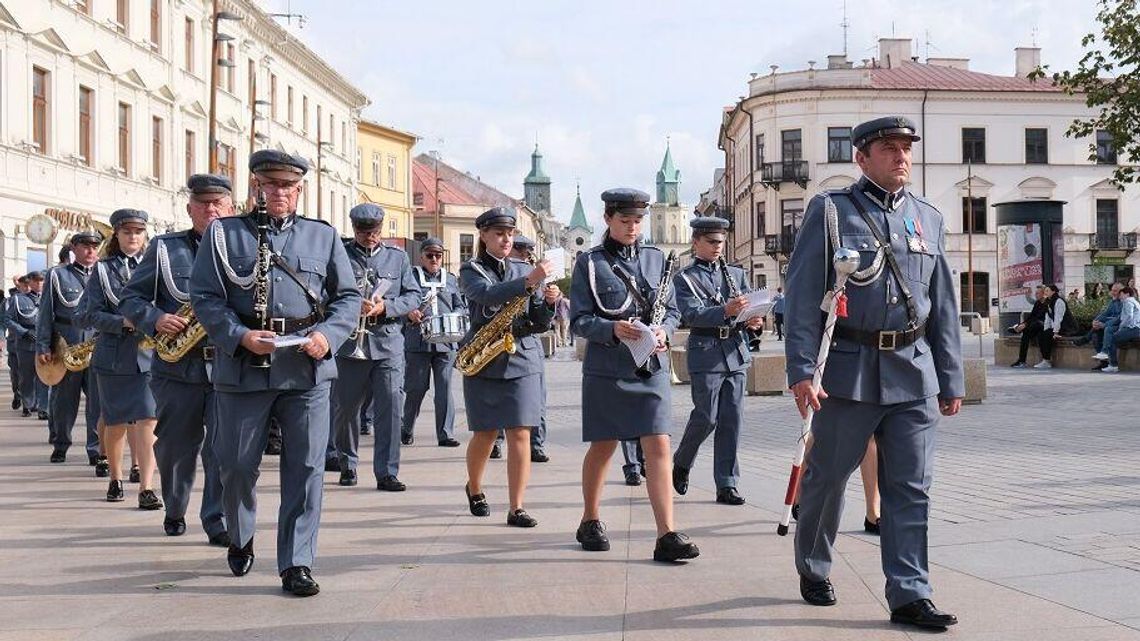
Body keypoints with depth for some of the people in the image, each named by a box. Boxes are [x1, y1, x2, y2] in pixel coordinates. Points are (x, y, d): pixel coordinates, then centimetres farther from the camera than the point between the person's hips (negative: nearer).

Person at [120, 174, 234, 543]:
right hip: (177, 366, 1)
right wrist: (156, 320, -11)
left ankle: (218, 521, 1)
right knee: (175, 446, 10)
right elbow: (131, 298, 8)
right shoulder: (165, 248, 8)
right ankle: (174, 510, 31)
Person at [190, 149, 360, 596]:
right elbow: (204, 296, 1)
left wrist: (327, 334, -8)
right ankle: (239, 538, 35)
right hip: (243, 368, -1)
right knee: (237, 464, 8)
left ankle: (296, 564, 5)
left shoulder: (324, 236, 11)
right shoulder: (223, 234, 6)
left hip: (307, 370, 1)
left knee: (305, 467, -2)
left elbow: (348, 296, 11)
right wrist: (240, 336, -14)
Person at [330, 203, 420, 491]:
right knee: (345, 408, 8)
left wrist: (386, 307, -9)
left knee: (391, 407, -6)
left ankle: (387, 473, -1)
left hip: (388, 343, 1)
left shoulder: (397, 257, 11)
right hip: (349, 344, -1)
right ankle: (347, 465, 27)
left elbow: (413, 296, 8)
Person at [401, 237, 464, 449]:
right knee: (416, 388, 1)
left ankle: (446, 434, 2)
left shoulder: (451, 280, 18)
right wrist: (409, 313, -19)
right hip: (418, 341, -2)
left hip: (446, 342, 3)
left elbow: (461, 307, 15)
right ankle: (407, 430, 20)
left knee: (444, 388, 0)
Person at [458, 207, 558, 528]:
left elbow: (539, 324, 8)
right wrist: (528, 283, -35)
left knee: (520, 433, -6)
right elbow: (488, 295, -23)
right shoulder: (471, 270, 1)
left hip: (522, 360, 2)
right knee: (485, 433, 6)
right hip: (484, 361, -2)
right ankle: (474, 489, 34)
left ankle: (517, 508, -3)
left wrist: (549, 302, -13)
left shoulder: (525, 270, 10)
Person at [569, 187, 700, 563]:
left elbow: (672, 309, 14)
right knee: (603, 447, 9)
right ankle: (590, 522, 28)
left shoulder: (656, 259, 10)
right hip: (606, 369, -2)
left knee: (658, 446, -7)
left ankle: (667, 536, -9)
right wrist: (613, 329, -21)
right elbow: (579, 320, -4)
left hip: (651, 368, 2)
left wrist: (663, 331, -8)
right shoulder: (590, 262, 1)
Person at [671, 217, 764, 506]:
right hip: (706, 354, -4)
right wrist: (725, 311, -29)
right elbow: (691, 315, -14)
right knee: (706, 417, -5)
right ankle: (681, 463, 22)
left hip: (737, 353, 5)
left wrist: (755, 321, -11)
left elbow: (751, 307, 13)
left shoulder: (737, 274, 17)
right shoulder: (684, 278, 2)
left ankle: (727, 485, 7)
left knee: (732, 419, 2)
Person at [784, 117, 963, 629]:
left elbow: (944, 306, 15)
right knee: (826, 478, 8)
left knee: (910, 489, 2)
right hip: (848, 371, -3)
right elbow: (802, 295, -6)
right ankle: (813, 570, 29)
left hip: (914, 375, 4)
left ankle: (909, 595, 6)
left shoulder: (928, 218, 13)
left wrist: (951, 380, 12)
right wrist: (801, 371, -14)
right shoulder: (829, 210, 0)